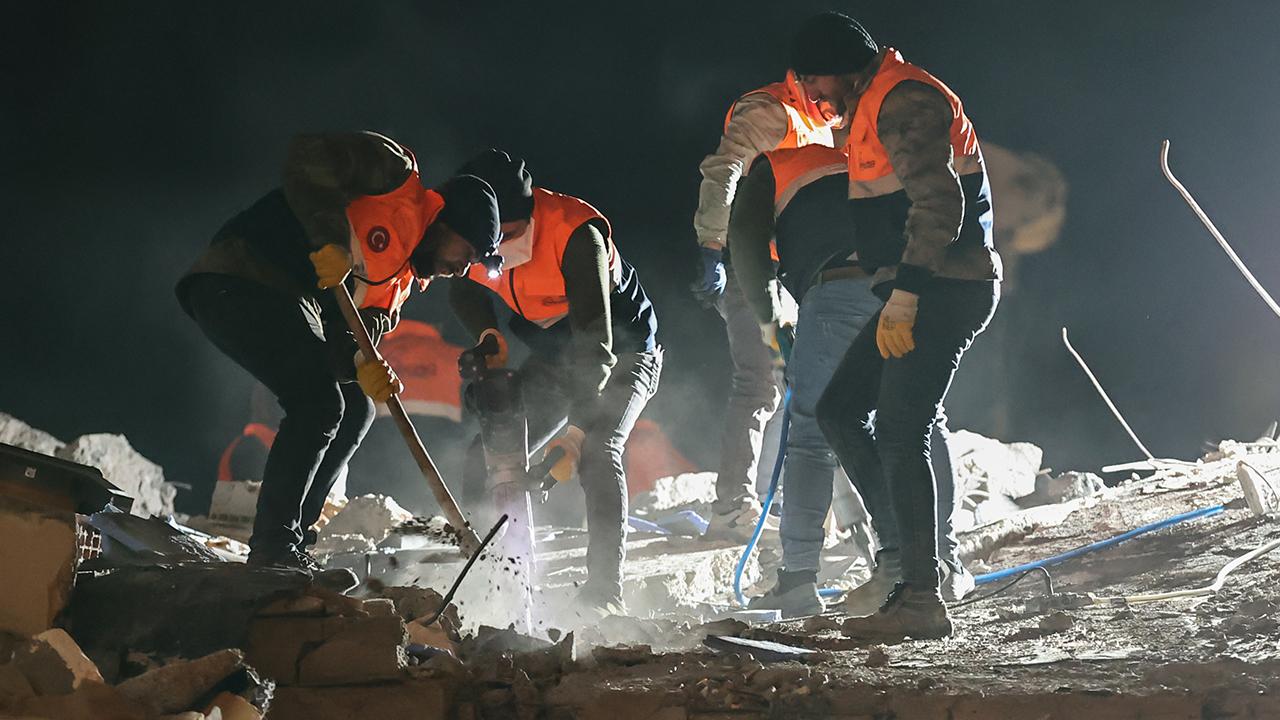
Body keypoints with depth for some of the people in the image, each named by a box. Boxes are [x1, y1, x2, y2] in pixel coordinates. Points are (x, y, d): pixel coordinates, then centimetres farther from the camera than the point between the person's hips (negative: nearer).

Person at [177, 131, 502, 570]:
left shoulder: (405, 277, 20)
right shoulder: (399, 178, -3)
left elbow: (355, 330, 6)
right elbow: (308, 156, -17)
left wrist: (363, 366, -16)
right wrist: (330, 239, -24)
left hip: (284, 306, 10)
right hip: (239, 282, -10)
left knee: (355, 412, 15)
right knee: (320, 402, -19)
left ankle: (292, 541, 16)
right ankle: (273, 548, -13)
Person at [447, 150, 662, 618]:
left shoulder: (579, 234, -35)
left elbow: (597, 340, -38)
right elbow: (464, 291, 9)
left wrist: (577, 430, -44)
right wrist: (487, 333, -12)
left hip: (624, 354, -6)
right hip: (554, 360, 7)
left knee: (597, 452, -31)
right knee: (489, 458, -3)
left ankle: (604, 589, -32)